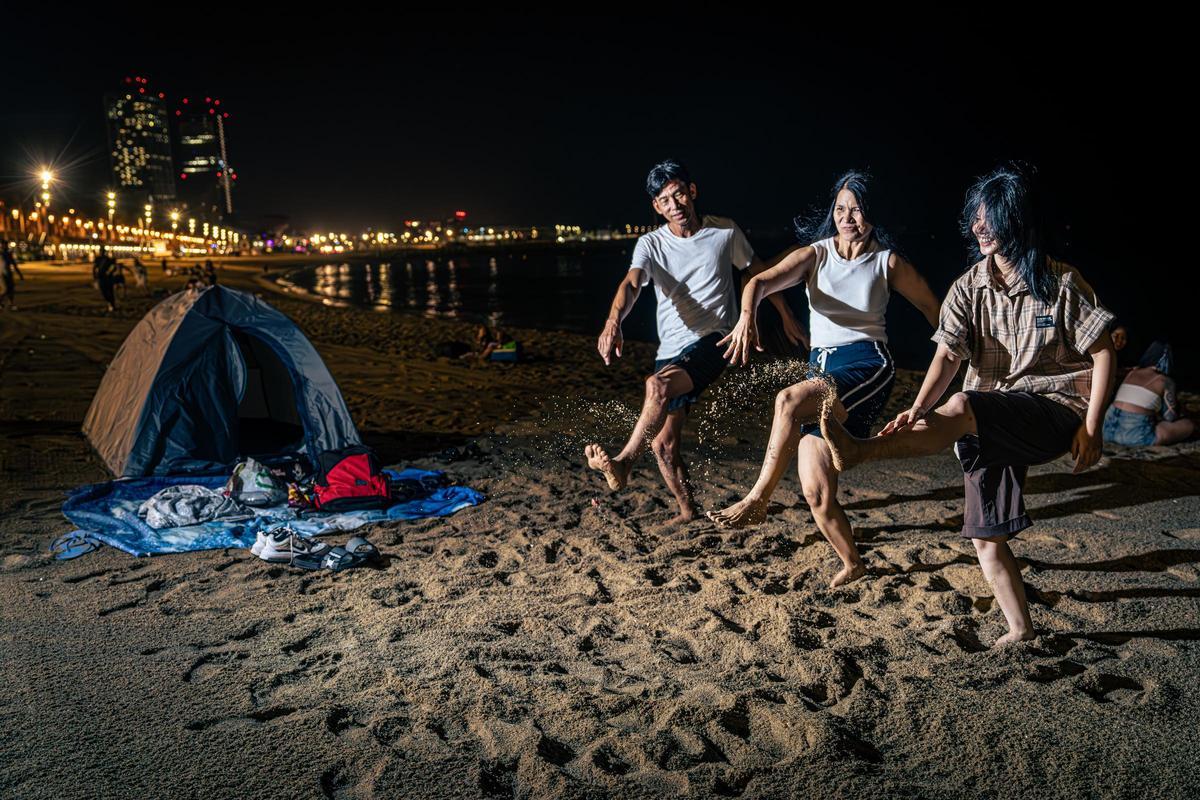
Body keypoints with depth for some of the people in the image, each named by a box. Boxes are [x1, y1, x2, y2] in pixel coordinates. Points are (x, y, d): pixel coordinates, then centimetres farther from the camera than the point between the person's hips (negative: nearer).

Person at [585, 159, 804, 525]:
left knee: (657, 385, -35)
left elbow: (759, 271, 16)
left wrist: (786, 315, 21)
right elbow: (631, 283, -21)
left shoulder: (726, 232, -1)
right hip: (671, 350, 4)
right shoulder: (651, 244, -1)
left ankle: (623, 464, -32)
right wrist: (613, 322, -41)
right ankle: (687, 510, 27)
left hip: (713, 341, -4)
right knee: (664, 444, 6)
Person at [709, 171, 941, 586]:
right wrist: (748, 315, -33)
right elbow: (761, 281, -12)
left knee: (789, 401, -35)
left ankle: (757, 501, -24)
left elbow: (934, 309, 12)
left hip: (867, 364, -3)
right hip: (822, 366, 4)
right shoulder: (815, 254, 6)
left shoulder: (888, 262, 4)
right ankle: (852, 563, 23)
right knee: (817, 493, -2)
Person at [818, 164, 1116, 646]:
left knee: (962, 407, -36)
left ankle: (857, 452, -43)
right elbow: (948, 356, -9)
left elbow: (1102, 352, -1)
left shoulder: (1061, 283, -5)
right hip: (990, 423, 5)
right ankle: (1020, 628, 18)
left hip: (1054, 409, -5)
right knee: (986, 539, 2)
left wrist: (1092, 426, -9)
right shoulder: (968, 290, 3)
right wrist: (918, 409, -27)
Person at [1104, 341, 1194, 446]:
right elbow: (1170, 417, 6)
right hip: (1135, 437, -6)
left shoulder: (1132, 372, 13)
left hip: (1109, 431, 6)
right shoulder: (1166, 381, -2)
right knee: (1188, 425, 8)